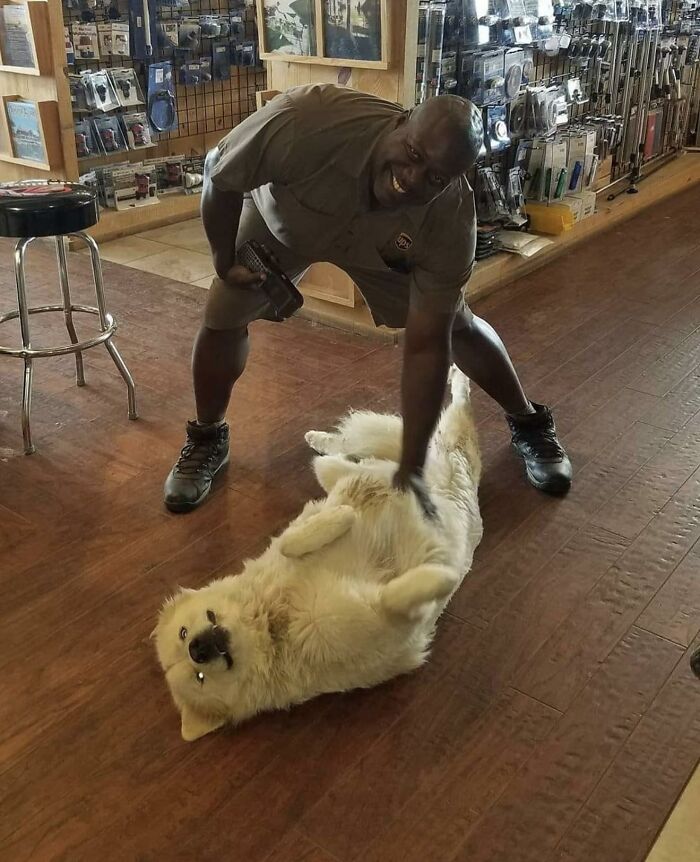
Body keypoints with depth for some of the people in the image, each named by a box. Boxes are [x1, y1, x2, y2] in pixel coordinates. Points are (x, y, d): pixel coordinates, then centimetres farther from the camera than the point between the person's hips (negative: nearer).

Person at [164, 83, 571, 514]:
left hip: (382, 247, 0)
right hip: (278, 221, 0)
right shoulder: (307, 121, -44)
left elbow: (426, 345, -33)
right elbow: (219, 176, -25)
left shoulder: (450, 223, -37)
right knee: (222, 318, -9)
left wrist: (411, 469, -34)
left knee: (457, 327, 1)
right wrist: (225, 259, -15)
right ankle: (207, 439, 18)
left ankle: (530, 422, 26)